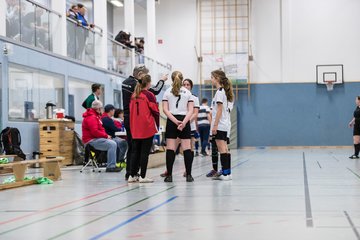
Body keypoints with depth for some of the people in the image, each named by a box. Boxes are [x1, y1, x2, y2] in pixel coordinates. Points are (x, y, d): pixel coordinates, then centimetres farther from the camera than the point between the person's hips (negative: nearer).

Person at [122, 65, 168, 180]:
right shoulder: (136, 84, -17)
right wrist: (162, 80, 2)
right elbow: (155, 91, -15)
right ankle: (131, 173, -3)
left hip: (127, 118, 9)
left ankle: (129, 173, 16)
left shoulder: (126, 82, 11)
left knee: (131, 146, 13)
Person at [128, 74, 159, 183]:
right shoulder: (149, 95, -8)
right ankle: (142, 176, 0)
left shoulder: (134, 95, 10)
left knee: (135, 151, 11)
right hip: (147, 128, -6)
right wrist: (157, 125, 3)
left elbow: (131, 110, 14)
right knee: (145, 152, -1)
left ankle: (132, 175, 12)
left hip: (135, 129, 6)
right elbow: (155, 111, -8)